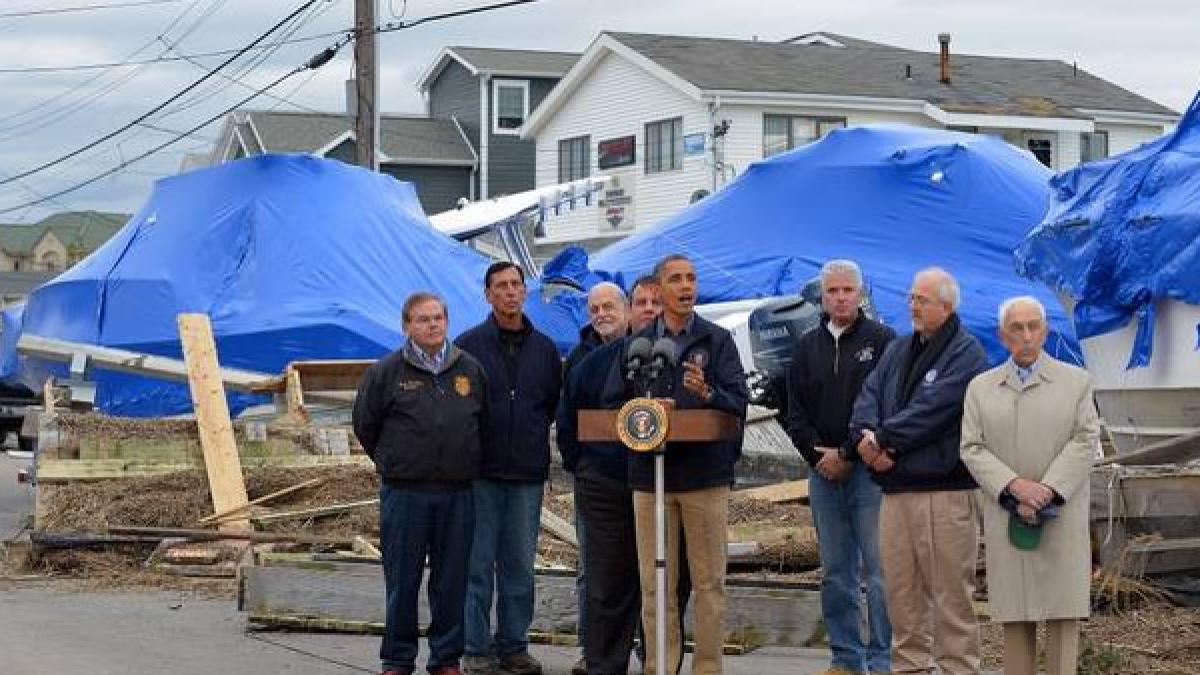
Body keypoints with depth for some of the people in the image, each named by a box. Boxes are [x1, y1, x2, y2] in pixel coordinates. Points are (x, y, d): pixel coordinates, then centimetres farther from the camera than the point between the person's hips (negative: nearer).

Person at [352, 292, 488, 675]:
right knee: (402, 581, 3)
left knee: (452, 581, 6)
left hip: (458, 494, 2)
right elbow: (365, 425, 9)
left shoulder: (470, 370, 7)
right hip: (404, 493, -2)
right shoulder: (386, 371, -1)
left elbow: (484, 425, 19)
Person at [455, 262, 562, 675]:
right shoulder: (469, 344, -1)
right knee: (478, 564, 0)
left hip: (528, 474, 3)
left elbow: (556, 405, 18)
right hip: (481, 473, -3)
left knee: (520, 567, 8)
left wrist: (535, 438, 11)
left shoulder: (544, 348, 9)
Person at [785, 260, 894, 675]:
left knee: (878, 570, -6)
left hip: (867, 469, -5)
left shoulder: (881, 341, -1)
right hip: (823, 471, 5)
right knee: (835, 573, 9)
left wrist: (848, 455, -10)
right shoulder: (809, 346, 14)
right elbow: (795, 412, 12)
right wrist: (818, 455, -2)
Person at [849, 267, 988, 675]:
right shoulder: (898, 350, 19)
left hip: (944, 491, -7)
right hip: (894, 489, 7)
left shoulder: (966, 354, -5)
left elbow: (930, 411, -15)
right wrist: (866, 435, -12)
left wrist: (880, 439, -12)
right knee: (900, 588, 11)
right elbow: (869, 396, 9)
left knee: (950, 593, -5)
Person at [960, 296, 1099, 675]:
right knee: (1015, 616, 1)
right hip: (1005, 520, 1)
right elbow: (972, 448, 3)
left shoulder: (1075, 382, 8)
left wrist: (1046, 492, -13)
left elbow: (1085, 440, -1)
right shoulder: (980, 388, 11)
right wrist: (1015, 486, -13)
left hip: (1061, 520, -1)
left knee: (1063, 611, -4)